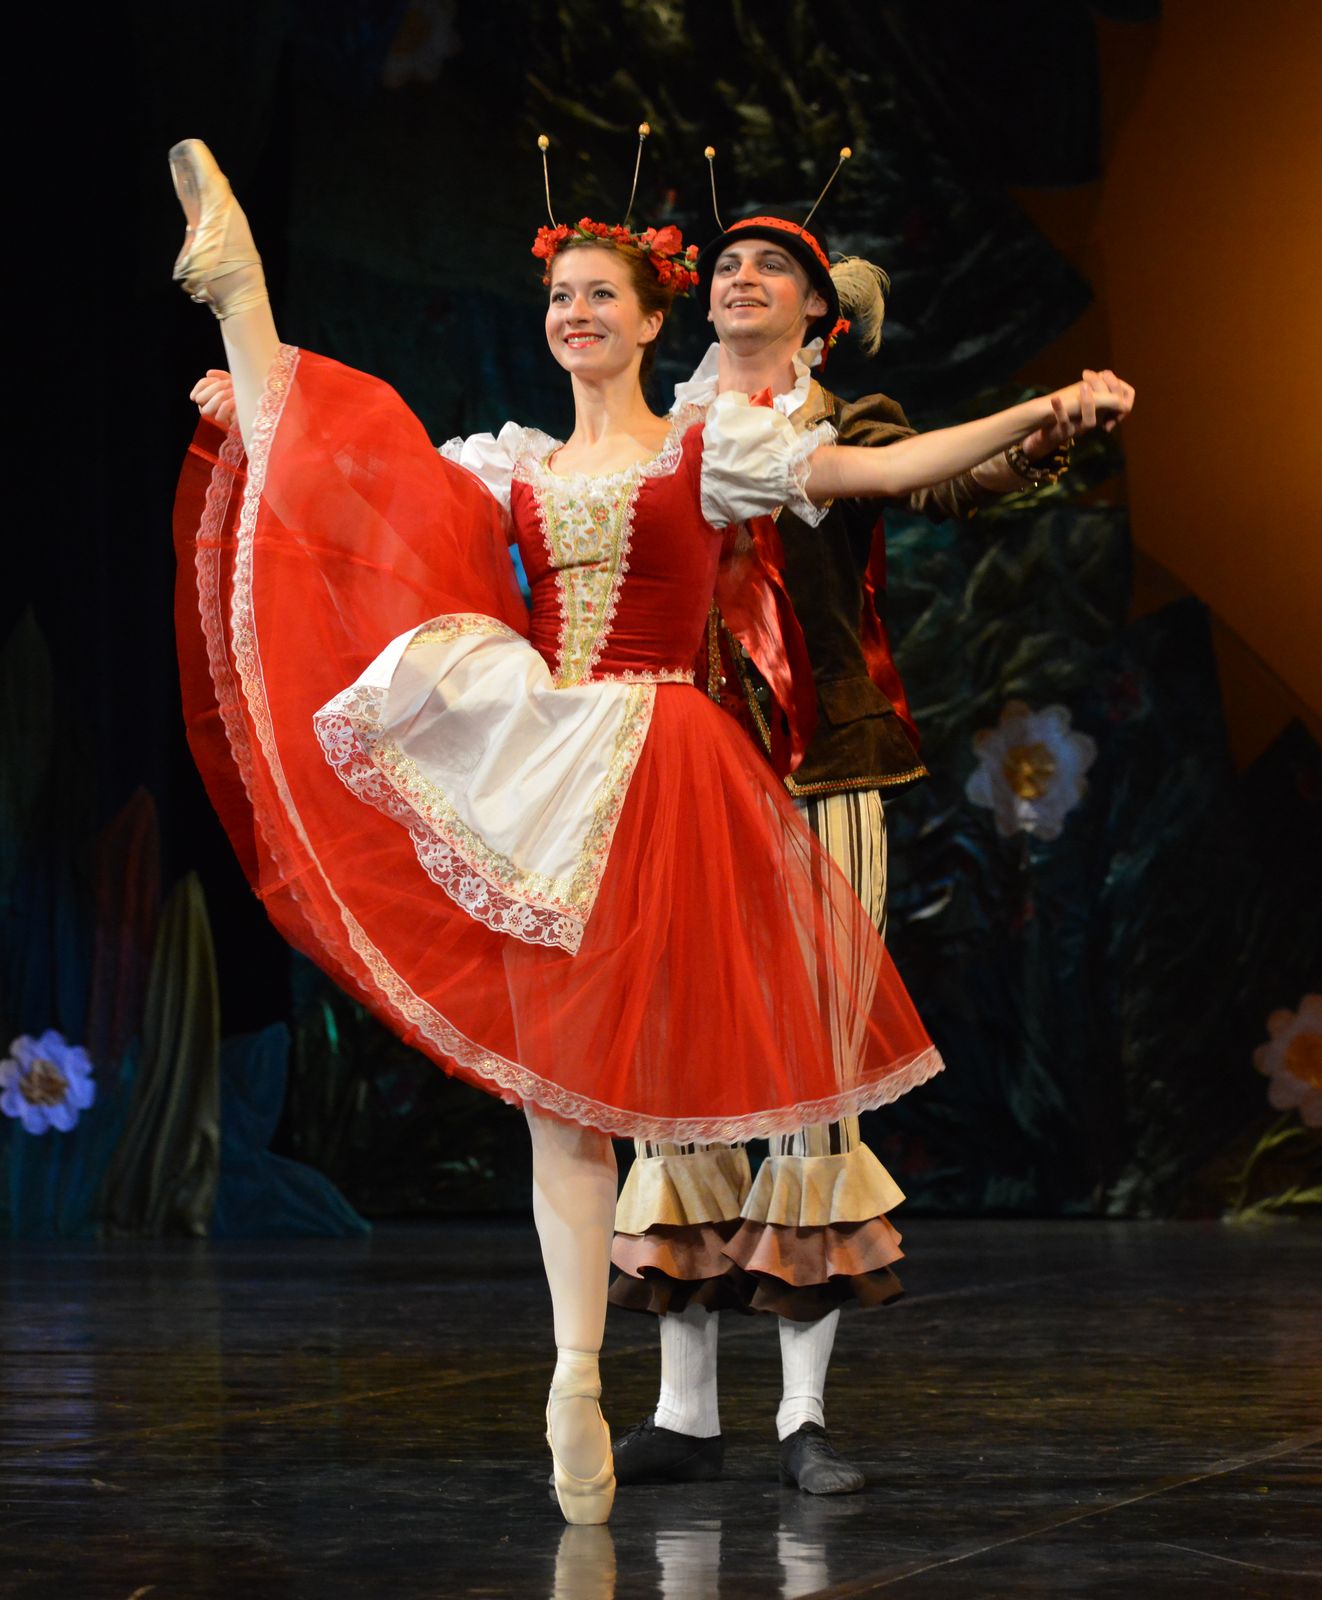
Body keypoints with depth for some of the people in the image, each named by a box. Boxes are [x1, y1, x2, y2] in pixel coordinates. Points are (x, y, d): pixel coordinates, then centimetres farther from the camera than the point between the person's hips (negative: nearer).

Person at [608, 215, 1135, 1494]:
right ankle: (684, 1409, 7)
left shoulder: (845, 437, 6)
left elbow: (946, 482, -13)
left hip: (815, 780, -2)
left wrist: (1060, 425, -30)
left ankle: (805, 1412, 1)